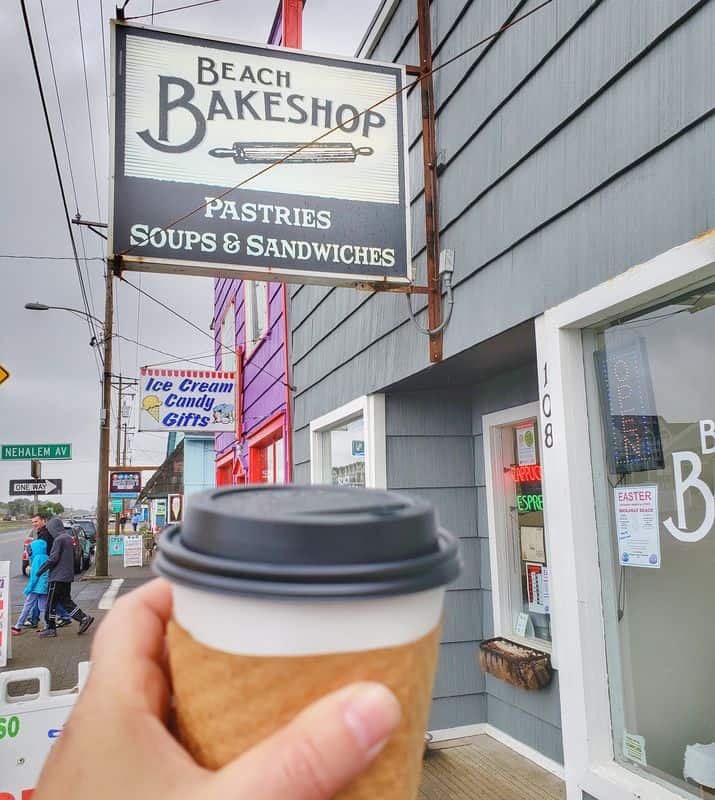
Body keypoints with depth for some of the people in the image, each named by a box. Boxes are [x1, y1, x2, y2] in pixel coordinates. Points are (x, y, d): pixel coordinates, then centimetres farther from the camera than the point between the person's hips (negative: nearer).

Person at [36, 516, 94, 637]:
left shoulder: (59, 540, -16)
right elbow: (72, 555, 18)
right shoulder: (68, 538, 12)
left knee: (52, 602, 2)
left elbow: (53, 559, -19)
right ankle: (84, 618, 7)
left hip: (58, 577, -9)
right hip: (67, 575, 9)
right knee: (66, 600, 14)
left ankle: (51, 628, 9)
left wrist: (40, 570, -10)